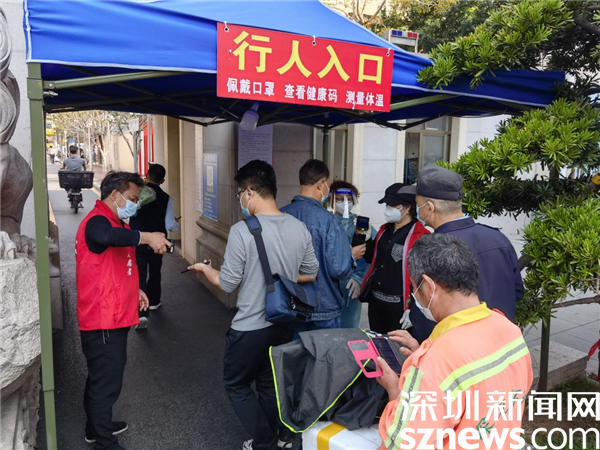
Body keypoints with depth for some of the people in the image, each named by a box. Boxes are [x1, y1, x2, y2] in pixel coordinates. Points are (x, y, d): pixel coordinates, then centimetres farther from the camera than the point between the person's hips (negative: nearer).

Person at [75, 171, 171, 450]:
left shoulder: (111, 221, 17)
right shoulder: (97, 221, -18)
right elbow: (105, 237, -46)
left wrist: (133, 289, 17)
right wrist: (146, 237, -39)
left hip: (111, 316, 11)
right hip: (104, 321, -11)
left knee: (100, 377, 24)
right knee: (106, 382, 0)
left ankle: (96, 427, 41)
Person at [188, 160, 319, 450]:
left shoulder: (242, 231, -21)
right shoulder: (299, 228, -5)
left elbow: (227, 283, -14)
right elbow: (311, 274, 4)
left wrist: (205, 269, 6)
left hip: (250, 328, -6)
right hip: (285, 324, 6)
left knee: (236, 384, 18)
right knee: (270, 384, 23)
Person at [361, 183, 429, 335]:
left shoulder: (421, 237, -15)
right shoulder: (384, 230, 10)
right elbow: (371, 258, 20)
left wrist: (413, 309, -19)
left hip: (399, 307, -7)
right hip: (375, 302, 7)